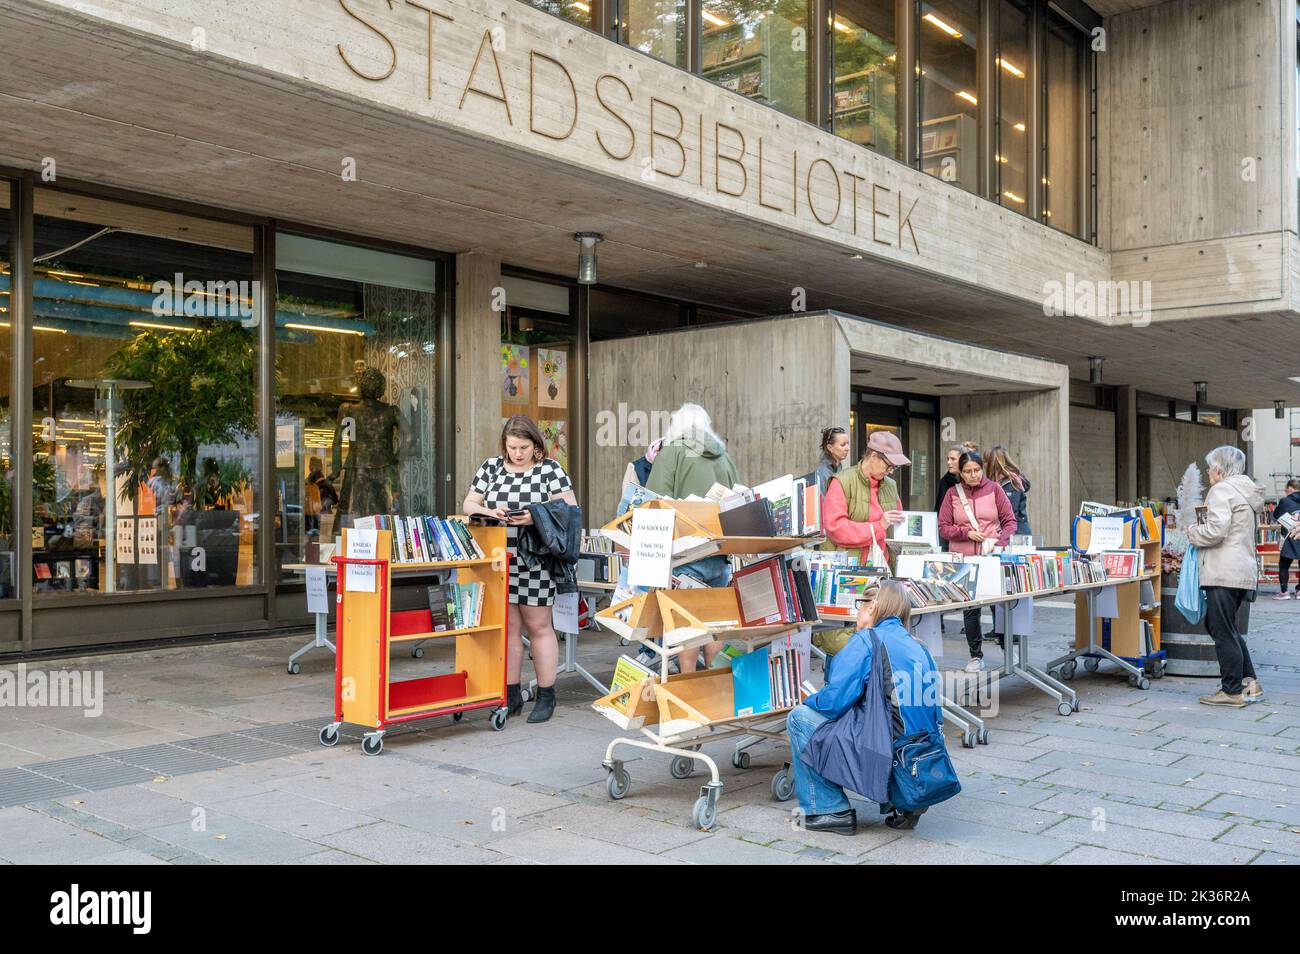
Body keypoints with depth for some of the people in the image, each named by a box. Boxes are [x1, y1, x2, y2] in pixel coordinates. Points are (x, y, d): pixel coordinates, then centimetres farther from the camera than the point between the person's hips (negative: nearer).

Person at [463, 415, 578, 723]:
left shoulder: (551, 470, 0)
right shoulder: (490, 468, 10)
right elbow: (468, 505, 12)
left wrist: (536, 517, -19)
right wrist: (489, 512, -10)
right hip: (498, 561, 3)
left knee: (538, 626, 2)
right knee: (506, 626, 7)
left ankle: (546, 696, 12)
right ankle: (511, 695, 17)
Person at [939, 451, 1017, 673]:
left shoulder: (994, 490, 3)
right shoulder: (953, 494, 4)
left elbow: (1010, 521, 3)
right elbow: (943, 528, 3)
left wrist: (999, 542, -13)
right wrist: (966, 533, -13)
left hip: (992, 558, -1)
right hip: (964, 560, 1)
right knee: (969, 608, 5)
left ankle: (1009, 647, 24)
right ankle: (976, 656, 16)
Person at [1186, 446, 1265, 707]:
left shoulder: (1222, 490, -11)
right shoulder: (1246, 492, 18)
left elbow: (1215, 530, -22)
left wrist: (1193, 532, -4)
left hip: (1224, 572, -10)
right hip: (1243, 570, 10)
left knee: (1223, 632, -2)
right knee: (1222, 627, 19)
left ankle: (1233, 692, 3)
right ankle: (1249, 682, 19)